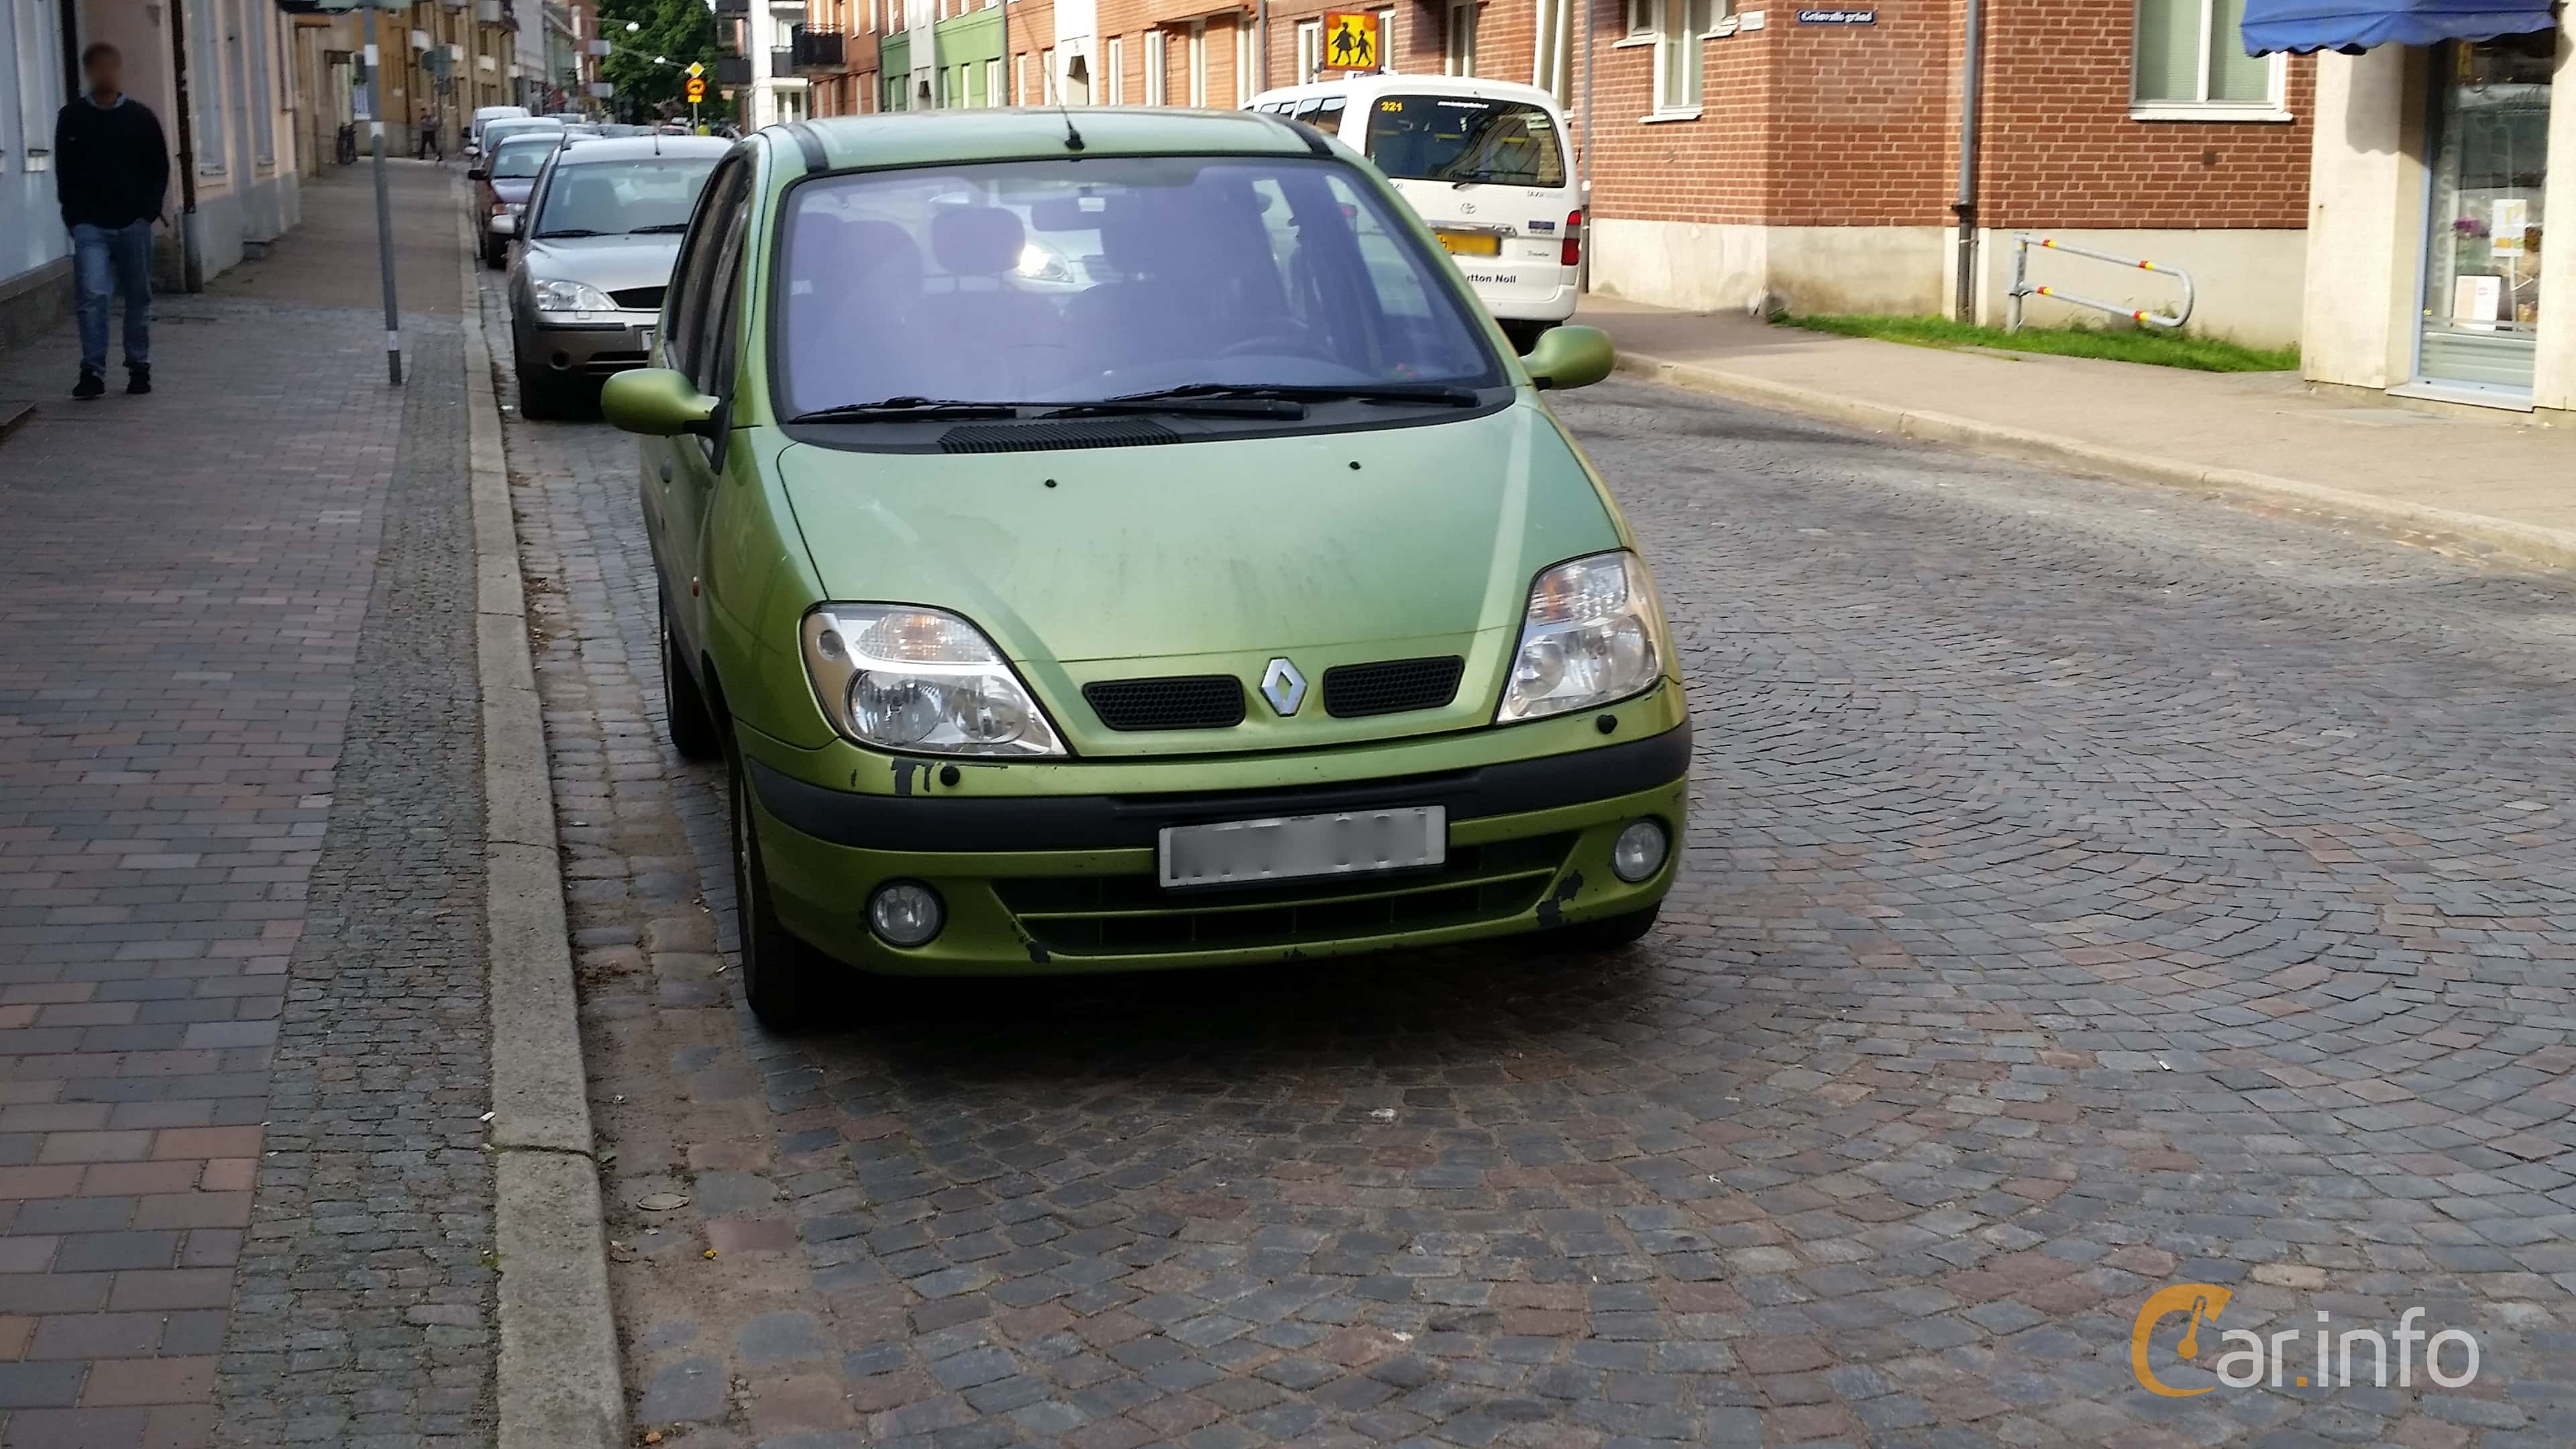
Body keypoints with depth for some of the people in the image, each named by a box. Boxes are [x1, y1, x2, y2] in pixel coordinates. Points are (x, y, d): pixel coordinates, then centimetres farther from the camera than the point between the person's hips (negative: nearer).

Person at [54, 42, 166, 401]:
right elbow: (64, 173, 6)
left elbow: (159, 169, 7)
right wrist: (75, 217, -3)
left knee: (138, 297, 7)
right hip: (90, 225, -1)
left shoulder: (141, 117, 5)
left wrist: (148, 211, -4)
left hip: (134, 224, 1)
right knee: (92, 296, -11)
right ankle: (92, 372, -10)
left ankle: (139, 367, 17)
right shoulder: (71, 119, 4)